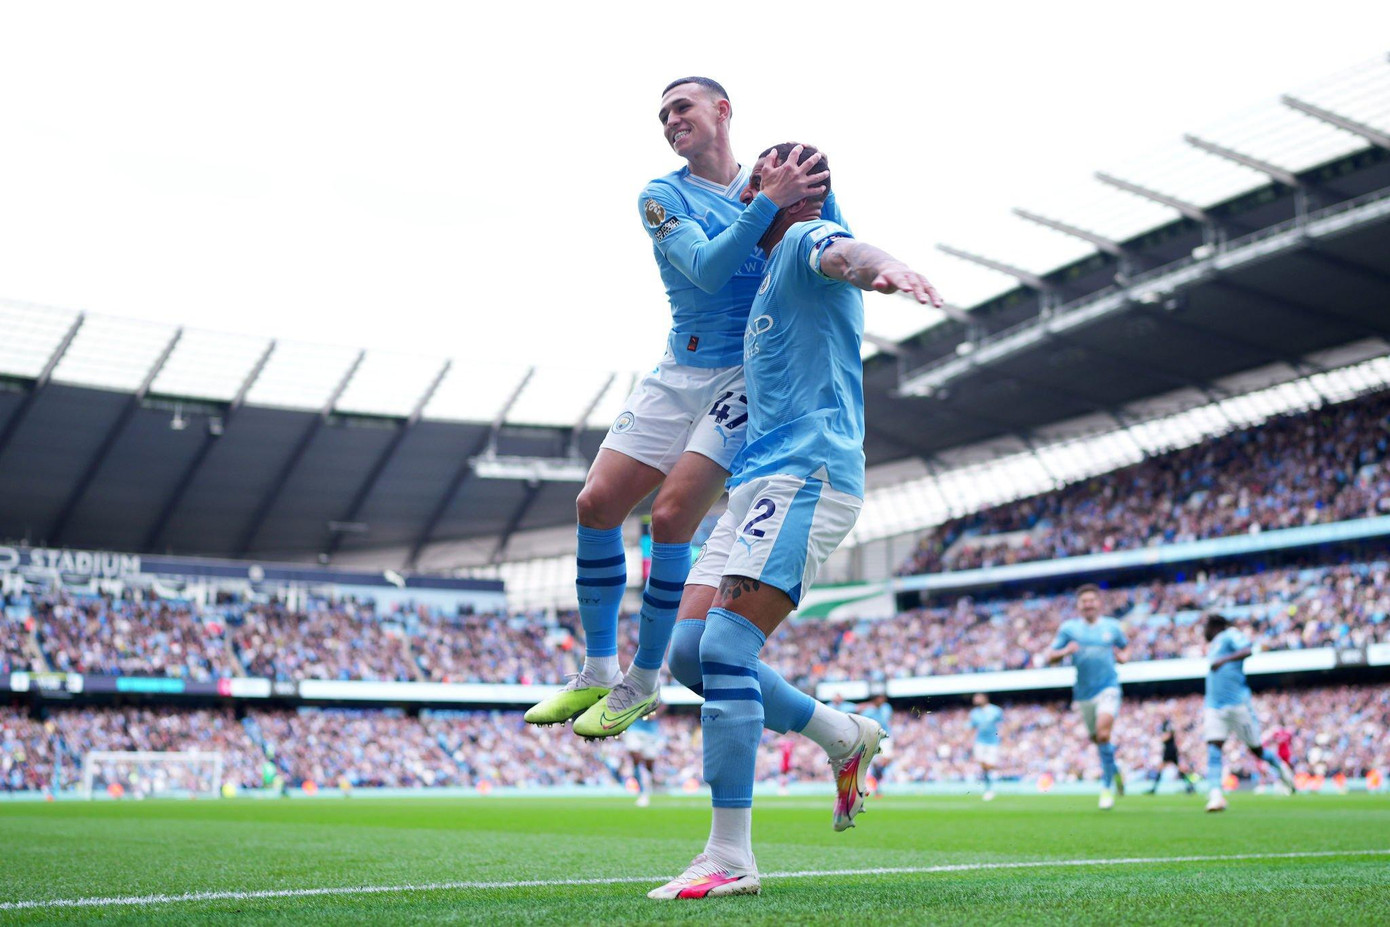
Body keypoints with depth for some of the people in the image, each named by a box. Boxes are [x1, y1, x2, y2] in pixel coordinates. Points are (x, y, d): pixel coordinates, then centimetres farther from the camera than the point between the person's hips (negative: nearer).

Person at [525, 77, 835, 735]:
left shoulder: (773, 179, 6)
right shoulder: (663, 196, 2)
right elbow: (706, 269, -15)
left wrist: (817, 188, -15)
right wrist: (770, 202, -25)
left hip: (750, 377, -3)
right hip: (680, 375, 3)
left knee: (671, 517, -16)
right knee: (596, 506, -5)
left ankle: (642, 683, 1)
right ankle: (597, 674, 12)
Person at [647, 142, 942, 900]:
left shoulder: (806, 240, -1)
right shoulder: (770, 268, 28)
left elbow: (841, 252, -30)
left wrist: (879, 267, -51)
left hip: (806, 473, -10)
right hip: (758, 478, 10)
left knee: (726, 645, -20)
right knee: (690, 654, 6)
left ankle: (730, 859, -19)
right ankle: (845, 736, 19)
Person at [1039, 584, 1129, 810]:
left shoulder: (1112, 626, 5)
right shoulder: (1069, 628, 3)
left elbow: (1125, 647, 23)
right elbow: (1048, 657, 3)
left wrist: (1123, 657, 0)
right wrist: (1065, 651, -18)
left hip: (1108, 688, -2)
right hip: (1083, 692, 2)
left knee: (1103, 734, -21)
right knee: (1097, 740, 8)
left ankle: (1107, 787, -11)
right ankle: (1114, 770, 39)